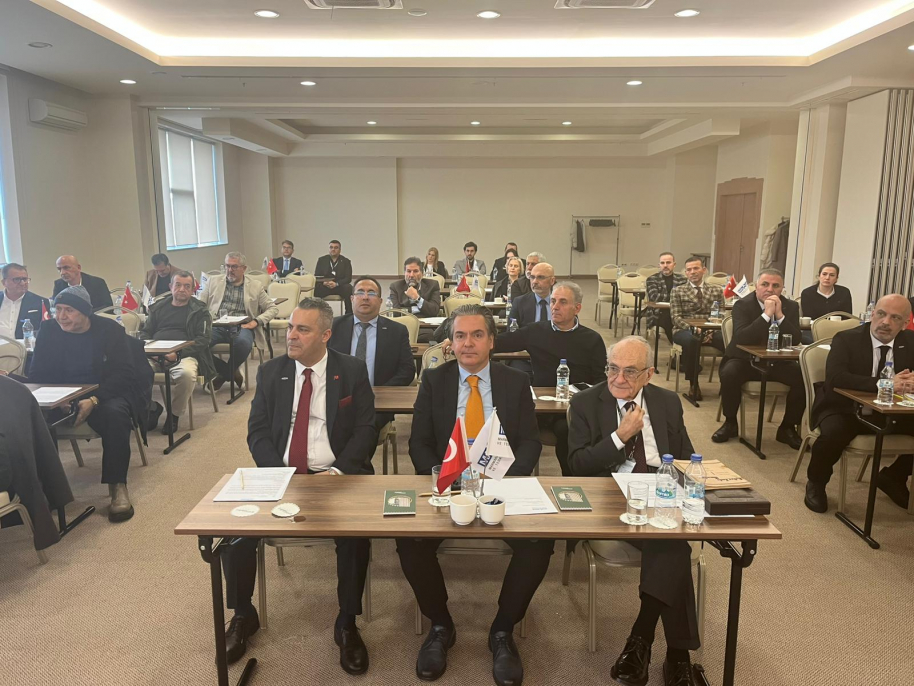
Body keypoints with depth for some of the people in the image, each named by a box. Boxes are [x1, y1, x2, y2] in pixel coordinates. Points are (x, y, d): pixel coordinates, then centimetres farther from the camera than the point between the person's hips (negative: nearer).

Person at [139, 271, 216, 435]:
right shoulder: (159, 307, 23)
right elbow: (145, 332, 23)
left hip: (184, 355, -3)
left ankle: (174, 415, -12)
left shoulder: (199, 311, 11)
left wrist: (178, 354, -14)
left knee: (186, 374, -37)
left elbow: (204, 339, 0)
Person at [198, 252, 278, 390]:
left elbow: (273, 308, 13)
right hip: (217, 326, 2)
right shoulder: (213, 281, 18)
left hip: (241, 327, -2)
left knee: (243, 343, -38)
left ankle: (223, 375, -7)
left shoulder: (255, 286, 15)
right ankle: (232, 373, -7)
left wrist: (256, 321, -4)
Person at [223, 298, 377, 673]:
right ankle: (242, 615, 10)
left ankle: (347, 624, -3)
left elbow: (365, 430, -3)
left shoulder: (352, 370, 1)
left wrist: (336, 472, -17)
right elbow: (257, 432, 4)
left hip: (336, 475, -2)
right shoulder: (270, 372, 7)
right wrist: (280, 473, -12)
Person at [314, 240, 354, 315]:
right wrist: (324, 282, -16)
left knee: (348, 288, -33)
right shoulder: (321, 260, 11)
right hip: (324, 286, 1)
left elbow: (348, 278, -3)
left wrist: (336, 284, -21)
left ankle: (349, 313, -26)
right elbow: (316, 276, 7)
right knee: (315, 288, -31)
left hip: (339, 286, -1)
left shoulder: (346, 261, 6)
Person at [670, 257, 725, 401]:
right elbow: (675, 316, -1)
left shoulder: (717, 290, 15)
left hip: (710, 331, 2)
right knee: (690, 341, -40)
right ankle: (694, 383, -24)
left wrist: (711, 331, -12)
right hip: (685, 330, -2)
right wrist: (693, 329, -18)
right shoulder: (678, 291, 8)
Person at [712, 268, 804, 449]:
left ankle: (787, 428, -1)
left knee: (803, 377, -23)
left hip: (777, 362, 3)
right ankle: (730, 423, -9)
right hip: (745, 360, -3)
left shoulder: (790, 307, 1)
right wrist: (766, 314, -28)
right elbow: (741, 338, -25)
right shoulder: (743, 305, -9)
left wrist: (780, 315, -21)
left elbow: (796, 340, -9)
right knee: (729, 373, -33)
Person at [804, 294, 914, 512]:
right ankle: (815, 484, -4)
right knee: (833, 434, -35)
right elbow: (834, 378, -28)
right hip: (846, 411, -5)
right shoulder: (846, 339, -13)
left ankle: (892, 477, 17)